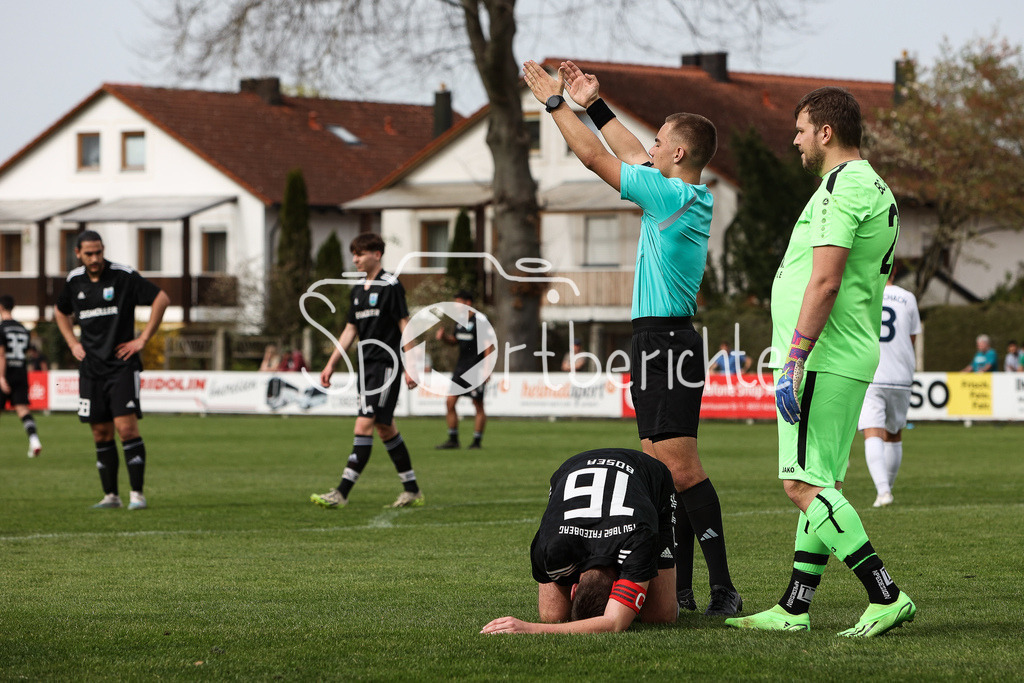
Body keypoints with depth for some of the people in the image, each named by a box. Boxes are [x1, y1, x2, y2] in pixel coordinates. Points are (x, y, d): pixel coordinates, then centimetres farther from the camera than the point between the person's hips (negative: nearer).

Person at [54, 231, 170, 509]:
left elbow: (161, 299, -6)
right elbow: (61, 312, 28)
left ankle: (137, 493, -10)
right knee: (101, 433, 6)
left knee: (126, 427, -13)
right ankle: (110, 495, 13)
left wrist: (143, 339, -7)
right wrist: (72, 343, 14)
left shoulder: (124, 276, -8)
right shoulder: (74, 281, 8)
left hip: (122, 364, -5)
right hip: (90, 367, 5)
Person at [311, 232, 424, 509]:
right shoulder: (358, 289, 15)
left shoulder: (390, 285, -9)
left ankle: (342, 492, -18)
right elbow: (350, 330, 20)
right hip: (367, 366, 9)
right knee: (385, 428, 12)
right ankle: (412, 490, 20)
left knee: (364, 426, -14)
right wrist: (331, 364, 16)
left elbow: (404, 325, -11)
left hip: (386, 364, -9)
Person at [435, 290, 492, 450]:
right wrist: (444, 336, 4)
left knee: (478, 405, -1)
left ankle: (477, 441, 7)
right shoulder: (459, 320, 12)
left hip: (476, 369, -8)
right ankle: (453, 440, 8)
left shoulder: (480, 321, -11)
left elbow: (489, 346, -13)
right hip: (461, 368, 8)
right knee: (450, 402, 1)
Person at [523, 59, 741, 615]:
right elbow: (632, 156, 28)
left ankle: (722, 586, -15)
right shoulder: (692, 196, 12)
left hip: (665, 342, -10)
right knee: (660, 466, 10)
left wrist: (555, 102, 1)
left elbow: (595, 157, -9)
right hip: (659, 340, 10)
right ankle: (679, 588, 11)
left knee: (679, 465, -13)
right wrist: (593, 106, 29)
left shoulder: (671, 195, -13)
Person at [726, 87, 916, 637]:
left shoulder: (842, 186, -14)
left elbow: (825, 282, -22)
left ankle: (886, 597, -16)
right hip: (854, 358, 11)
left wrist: (794, 361, -23)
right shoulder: (877, 189, 18)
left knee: (804, 484, -12)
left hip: (823, 362, -11)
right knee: (819, 486, 11)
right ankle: (794, 608, 14)